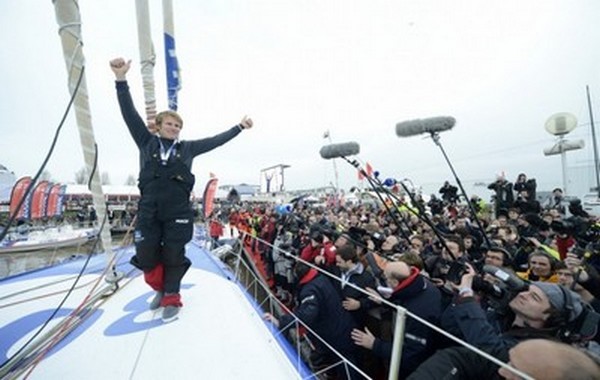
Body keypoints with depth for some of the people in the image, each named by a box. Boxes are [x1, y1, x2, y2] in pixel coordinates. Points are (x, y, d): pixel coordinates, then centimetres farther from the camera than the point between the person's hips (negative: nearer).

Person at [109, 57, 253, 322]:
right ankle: (162, 289, 34)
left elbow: (215, 141, 13)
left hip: (178, 213, -1)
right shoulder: (147, 143, 10)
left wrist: (239, 127, 16)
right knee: (146, 257, 5)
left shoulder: (187, 148, 10)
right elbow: (130, 114, 3)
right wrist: (121, 79, -6)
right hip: (148, 212, 1)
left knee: (173, 257, 5)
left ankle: (172, 299, 25)